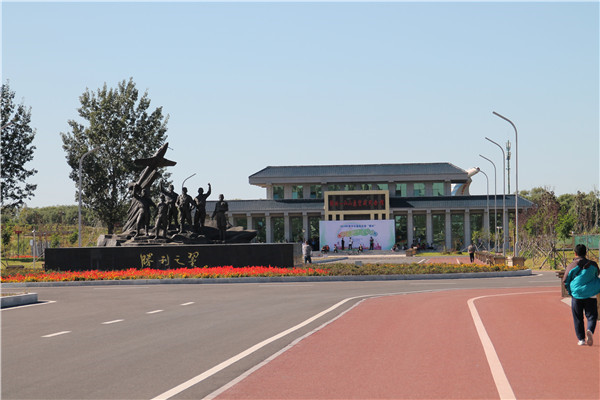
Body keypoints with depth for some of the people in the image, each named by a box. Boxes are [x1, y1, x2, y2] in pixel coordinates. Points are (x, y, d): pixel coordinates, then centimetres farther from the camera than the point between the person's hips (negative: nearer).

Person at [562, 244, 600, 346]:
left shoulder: (571, 266, -3)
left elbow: (565, 281, -1)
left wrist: (570, 291, 16)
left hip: (576, 295, 0)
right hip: (591, 295, 0)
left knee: (578, 319, 10)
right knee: (591, 316, 6)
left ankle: (581, 339, 9)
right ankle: (590, 330, -22)